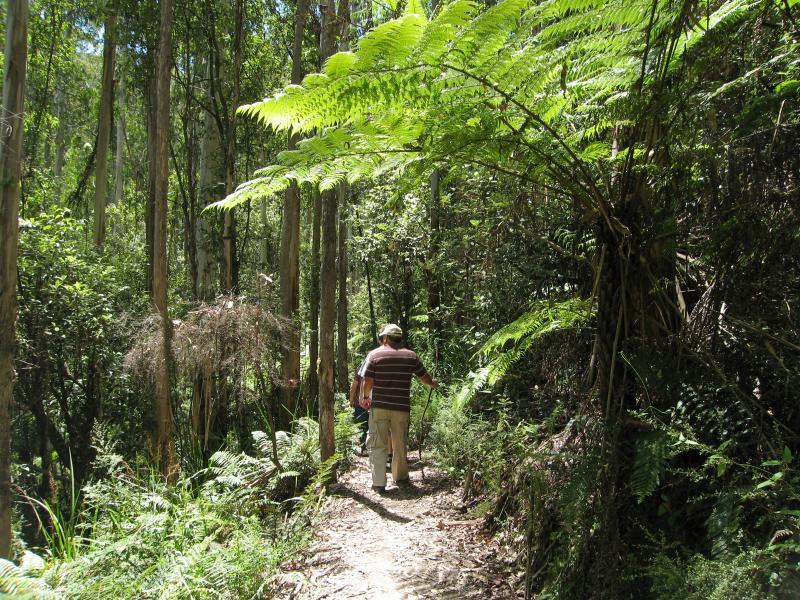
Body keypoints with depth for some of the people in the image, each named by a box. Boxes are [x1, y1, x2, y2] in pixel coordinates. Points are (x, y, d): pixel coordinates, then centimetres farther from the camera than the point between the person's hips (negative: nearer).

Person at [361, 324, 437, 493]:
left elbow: (368, 382, -6)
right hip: (402, 408, 2)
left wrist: (365, 397, 12)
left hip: (379, 407, -2)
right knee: (400, 445, 16)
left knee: (378, 446, 4)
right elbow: (424, 377, 12)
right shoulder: (411, 356, 3)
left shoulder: (374, 355, -3)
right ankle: (401, 477, 28)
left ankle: (379, 483, 1)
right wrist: (433, 384, 34)